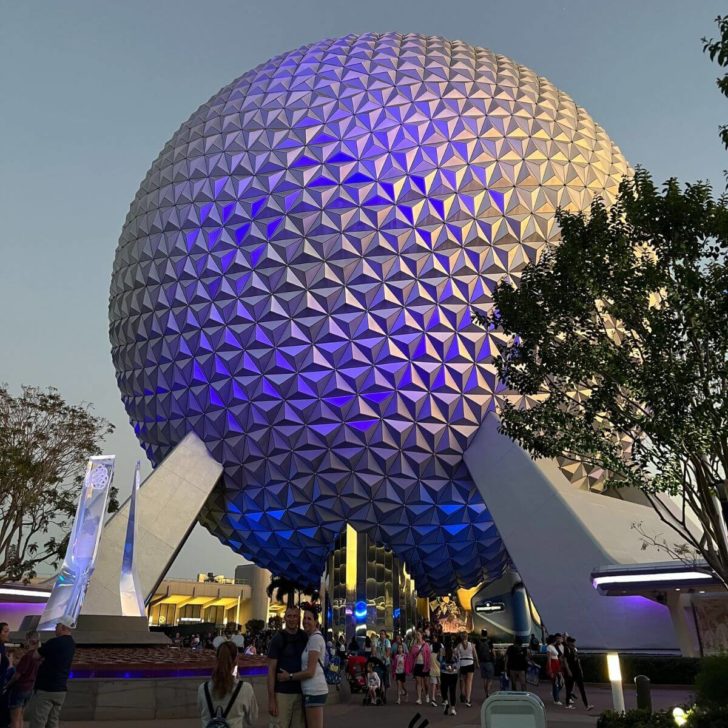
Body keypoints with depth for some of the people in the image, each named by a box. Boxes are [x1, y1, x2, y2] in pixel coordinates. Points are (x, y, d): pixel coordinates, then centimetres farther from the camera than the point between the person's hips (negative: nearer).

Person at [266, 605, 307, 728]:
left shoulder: (305, 637, 6)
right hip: (282, 693, -4)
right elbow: (271, 670, -7)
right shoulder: (278, 639, -5)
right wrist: (271, 698, -12)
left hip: (300, 692, 4)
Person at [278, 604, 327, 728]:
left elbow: (310, 672, -16)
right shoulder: (311, 637, 15)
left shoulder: (315, 638, -14)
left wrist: (289, 676, -8)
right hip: (312, 690, 10)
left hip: (314, 691, -10)